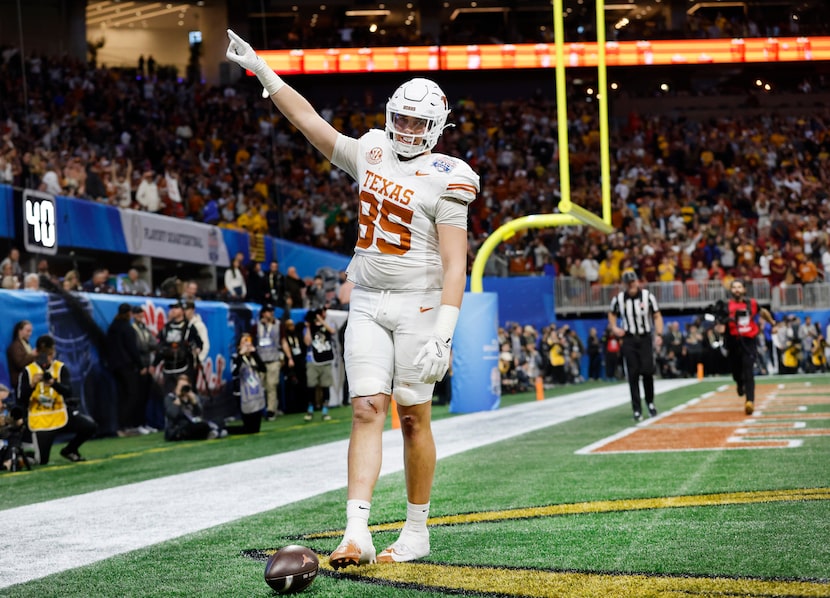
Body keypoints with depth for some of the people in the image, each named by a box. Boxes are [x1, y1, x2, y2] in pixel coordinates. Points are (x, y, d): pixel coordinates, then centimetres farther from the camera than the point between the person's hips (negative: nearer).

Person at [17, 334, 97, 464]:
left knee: (90, 426, -19)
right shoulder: (28, 371, -5)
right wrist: (32, 385, -27)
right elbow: (21, 401, -10)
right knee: (42, 461, -8)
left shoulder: (60, 368, -1)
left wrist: (54, 383, -36)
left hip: (61, 415, 2)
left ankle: (69, 450, 8)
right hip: (40, 420, -2)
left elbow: (68, 392, -16)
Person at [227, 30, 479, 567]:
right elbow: (310, 120, 17)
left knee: (414, 417, 1)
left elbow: (455, 264, -13)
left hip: (418, 304, -5)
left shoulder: (445, 179, -8)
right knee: (367, 409, -5)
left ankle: (418, 530, 14)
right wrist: (260, 68, 16)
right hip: (367, 304, 5)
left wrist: (444, 333, -21)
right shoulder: (371, 154, 10)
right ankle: (357, 532, -13)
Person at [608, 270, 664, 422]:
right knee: (633, 375, -3)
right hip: (628, 340, 1)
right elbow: (612, 313, 18)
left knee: (647, 371, -7)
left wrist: (659, 334, -9)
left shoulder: (647, 296, -5)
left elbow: (657, 316, 1)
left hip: (645, 339, -1)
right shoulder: (618, 299, -1)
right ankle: (637, 409, 1)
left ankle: (650, 402, 17)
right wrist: (614, 328, 2)